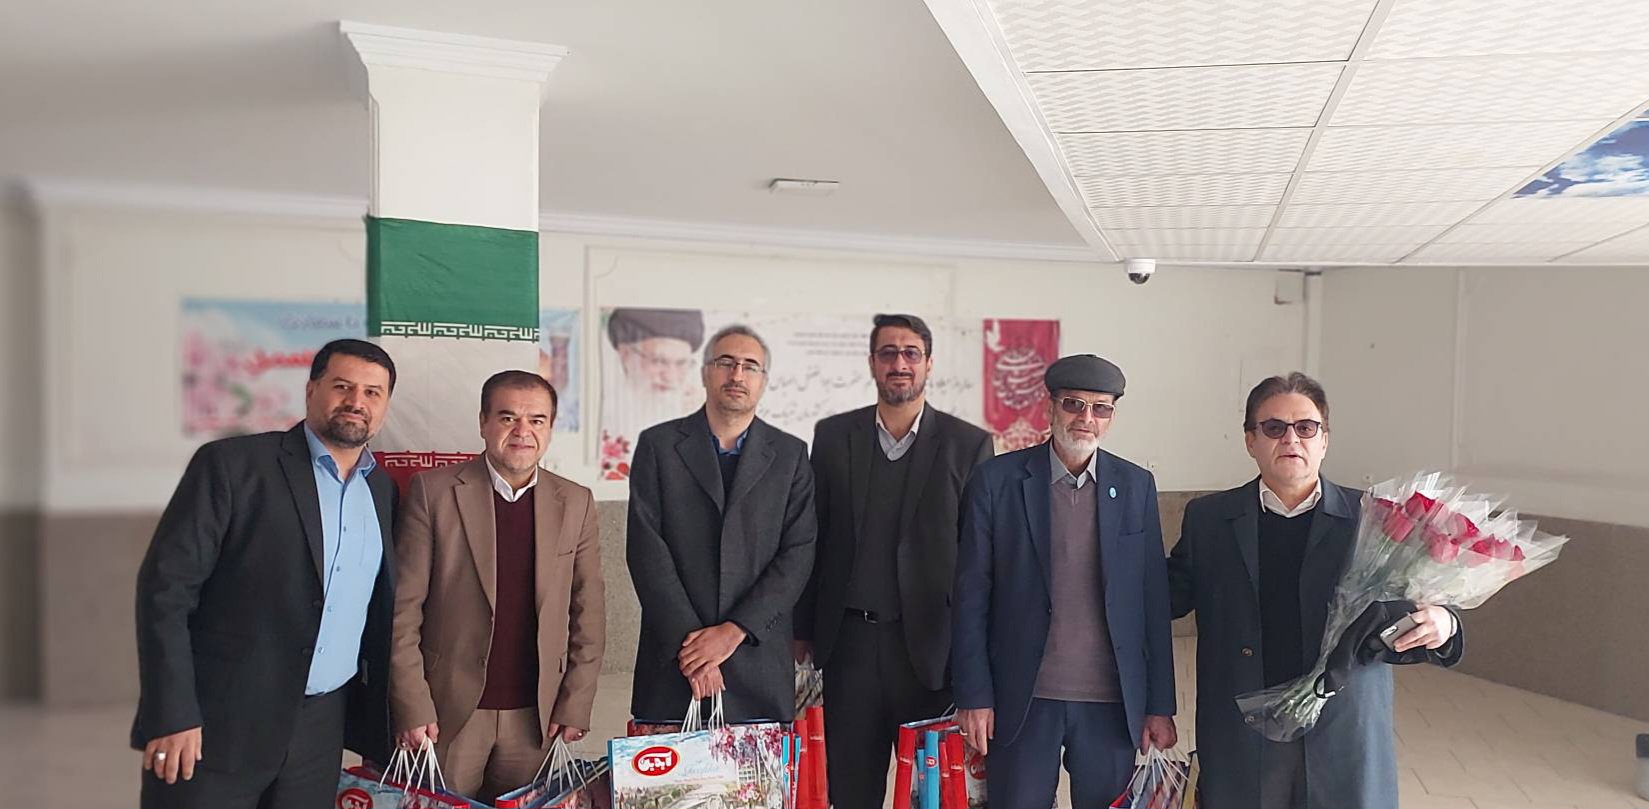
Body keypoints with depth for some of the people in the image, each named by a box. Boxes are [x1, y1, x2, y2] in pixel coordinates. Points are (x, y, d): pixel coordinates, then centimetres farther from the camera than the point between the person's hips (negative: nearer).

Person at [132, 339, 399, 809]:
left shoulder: (384, 489, 7)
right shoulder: (231, 465, -7)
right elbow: (165, 586, -10)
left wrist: (385, 716, 8)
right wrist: (171, 715, -14)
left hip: (320, 730, 4)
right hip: (218, 723, -4)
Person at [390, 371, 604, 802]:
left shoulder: (576, 503, 2)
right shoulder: (434, 491, -5)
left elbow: (588, 614, 4)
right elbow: (403, 608, -5)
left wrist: (575, 704, -1)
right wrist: (411, 707, -9)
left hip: (536, 716, 2)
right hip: (449, 711, -2)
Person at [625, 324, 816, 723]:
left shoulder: (791, 455, 6)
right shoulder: (658, 446, 4)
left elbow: (798, 555, -1)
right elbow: (646, 549, -3)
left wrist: (734, 630, -11)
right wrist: (689, 637, -11)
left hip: (760, 662, 1)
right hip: (673, 655, 0)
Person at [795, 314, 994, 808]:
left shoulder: (968, 444, -1)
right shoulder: (833, 435, 5)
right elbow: (812, 537, 7)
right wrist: (802, 630, 6)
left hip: (930, 642, -1)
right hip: (849, 640, 2)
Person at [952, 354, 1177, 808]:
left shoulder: (1136, 486, 4)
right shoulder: (996, 481, -3)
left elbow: (1154, 601, 5)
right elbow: (971, 596, -3)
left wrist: (1160, 705, 4)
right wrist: (973, 697, -6)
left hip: (1113, 703, 2)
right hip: (1024, 701, -2)